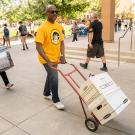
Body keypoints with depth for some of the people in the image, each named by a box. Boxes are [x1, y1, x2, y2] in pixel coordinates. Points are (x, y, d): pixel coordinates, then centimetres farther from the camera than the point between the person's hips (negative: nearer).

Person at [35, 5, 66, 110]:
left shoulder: (59, 26, 1)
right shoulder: (42, 27, -19)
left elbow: (61, 42, 5)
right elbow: (38, 46, -22)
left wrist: (62, 55, -9)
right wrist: (48, 61, -28)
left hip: (55, 58, 7)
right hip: (46, 59, -7)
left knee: (50, 75, 20)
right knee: (54, 77, -8)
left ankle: (46, 93, 42)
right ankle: (56, 100, 10)